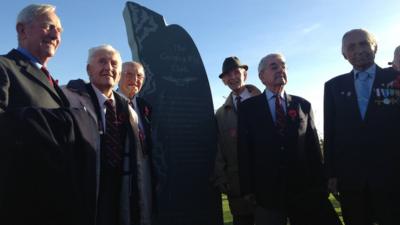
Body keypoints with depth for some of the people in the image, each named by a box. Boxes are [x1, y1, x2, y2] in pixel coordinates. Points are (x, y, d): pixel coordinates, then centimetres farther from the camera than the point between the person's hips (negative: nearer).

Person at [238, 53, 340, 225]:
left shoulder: (303, 105, 9)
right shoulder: (248, 107, 2)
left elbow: (313, 147, 8)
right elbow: (244, 149, -2)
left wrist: (320, 185, 4)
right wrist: (247, 189, -7)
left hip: (305, 189, 2)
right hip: (267, 191, -2)